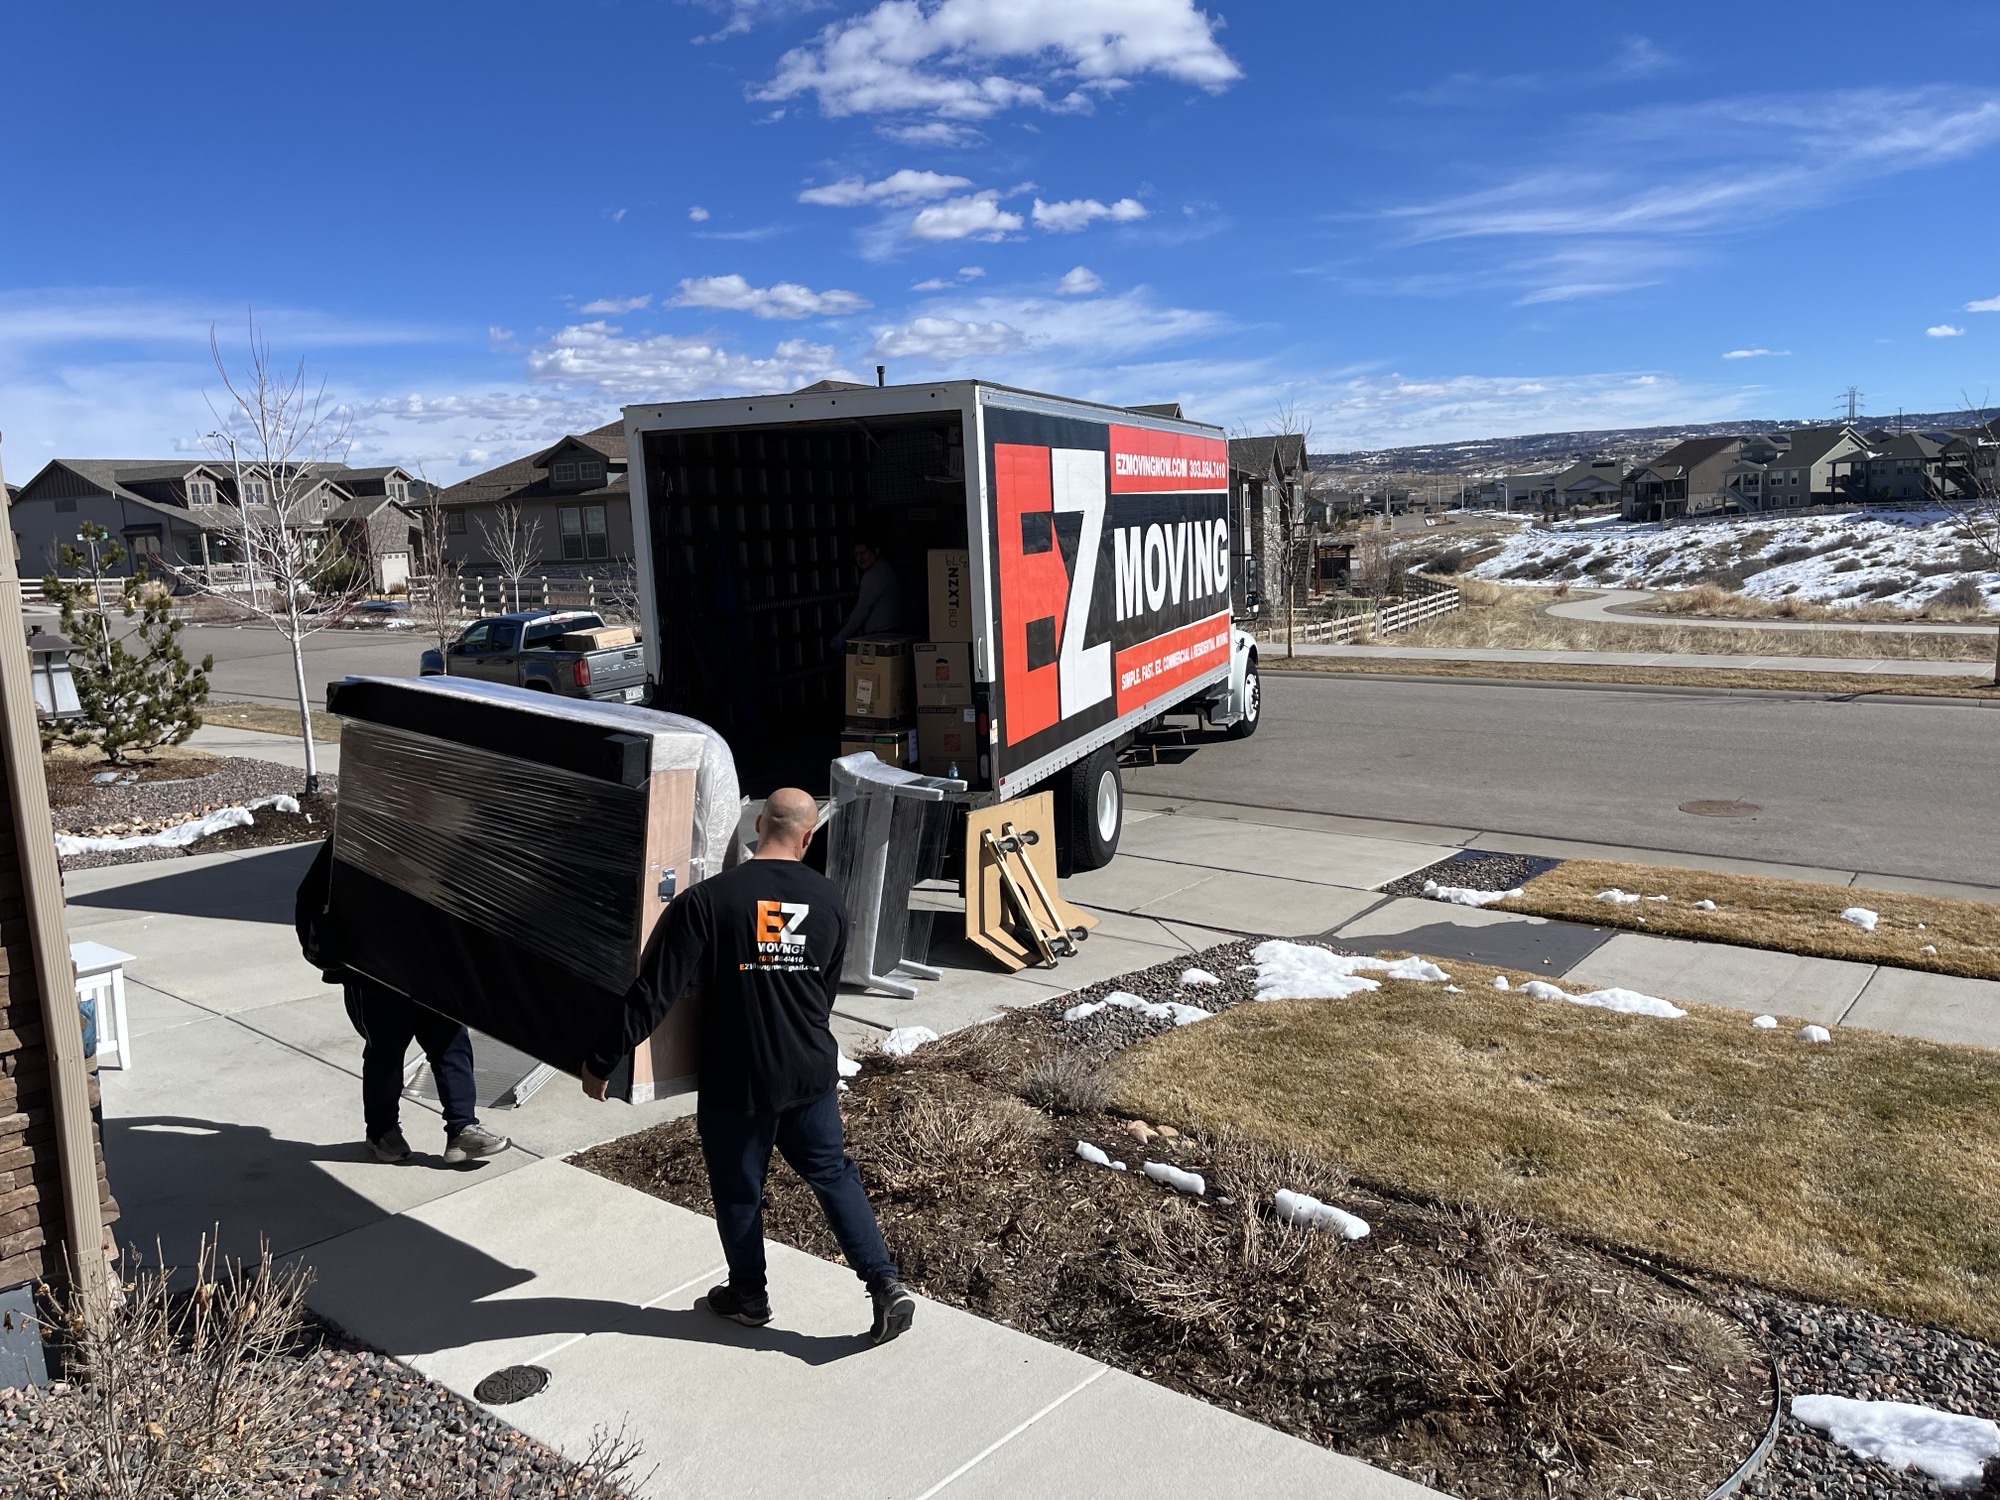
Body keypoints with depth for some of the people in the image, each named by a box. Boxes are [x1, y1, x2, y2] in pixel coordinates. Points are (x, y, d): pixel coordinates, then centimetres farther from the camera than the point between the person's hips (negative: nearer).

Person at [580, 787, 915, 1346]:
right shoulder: (828, 900, -3)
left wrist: (600, 1061, -8)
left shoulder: (707, 900, -18)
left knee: (738, 1191, 17)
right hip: (812, 1073, 3)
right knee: (834, 1174, 18)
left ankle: (748, 1296, 35)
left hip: (736, 1081, -3)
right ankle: (886, 1285, 12)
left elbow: (654, 993, -18)